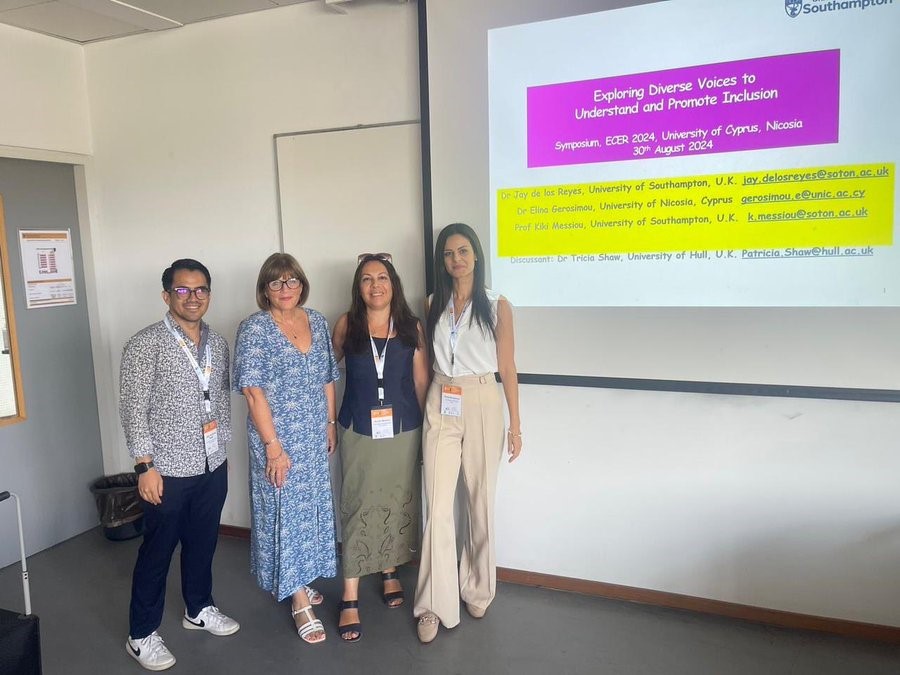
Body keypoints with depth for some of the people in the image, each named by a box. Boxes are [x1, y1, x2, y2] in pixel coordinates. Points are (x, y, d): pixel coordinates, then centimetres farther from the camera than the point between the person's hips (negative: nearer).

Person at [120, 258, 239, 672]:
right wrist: (145, 465, -15)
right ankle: (142, 635, 23)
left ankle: (199, 609, 39)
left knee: (203, 543, 19)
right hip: (168, 471, -5)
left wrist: (221, 449, 14)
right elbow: (133, 410, -13)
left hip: (212, 467, 6)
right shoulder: (146, 344, -12)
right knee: (157, 551, 7)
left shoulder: (217, 344, 7)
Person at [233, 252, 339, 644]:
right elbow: (253, 390, -15)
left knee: (311, 506, 15)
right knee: (285, 510, 2)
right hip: (278, 438, -6)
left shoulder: (317, 322, 5)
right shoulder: (254, 328, -11)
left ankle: (297, 580, 35)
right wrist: (273, 445, -17)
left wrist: (330, 424, 9)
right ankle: (299, 601, 13)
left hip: (314, 436, 6)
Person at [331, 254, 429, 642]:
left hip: (403, 430, 2)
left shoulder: (411, 328, 0)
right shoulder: (346, 326, -2)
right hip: (359, 431, -1)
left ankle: (390, 572, 35)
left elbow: (421, 382, 3)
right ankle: (350, 599, 9)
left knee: (399, 503, 13)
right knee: (357, 508, 1)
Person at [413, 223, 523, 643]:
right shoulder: (433, 305, 7)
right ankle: (435, 603, 8)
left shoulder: (497, 306, -1)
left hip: (482, 405, -1)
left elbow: (507, 369, 0)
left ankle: (477, 588, 30)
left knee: (480, 502, 10)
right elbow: (426, 361, 13)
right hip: (441, 407, 2)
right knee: (438, 506, -2)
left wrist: (514, 425, -1)